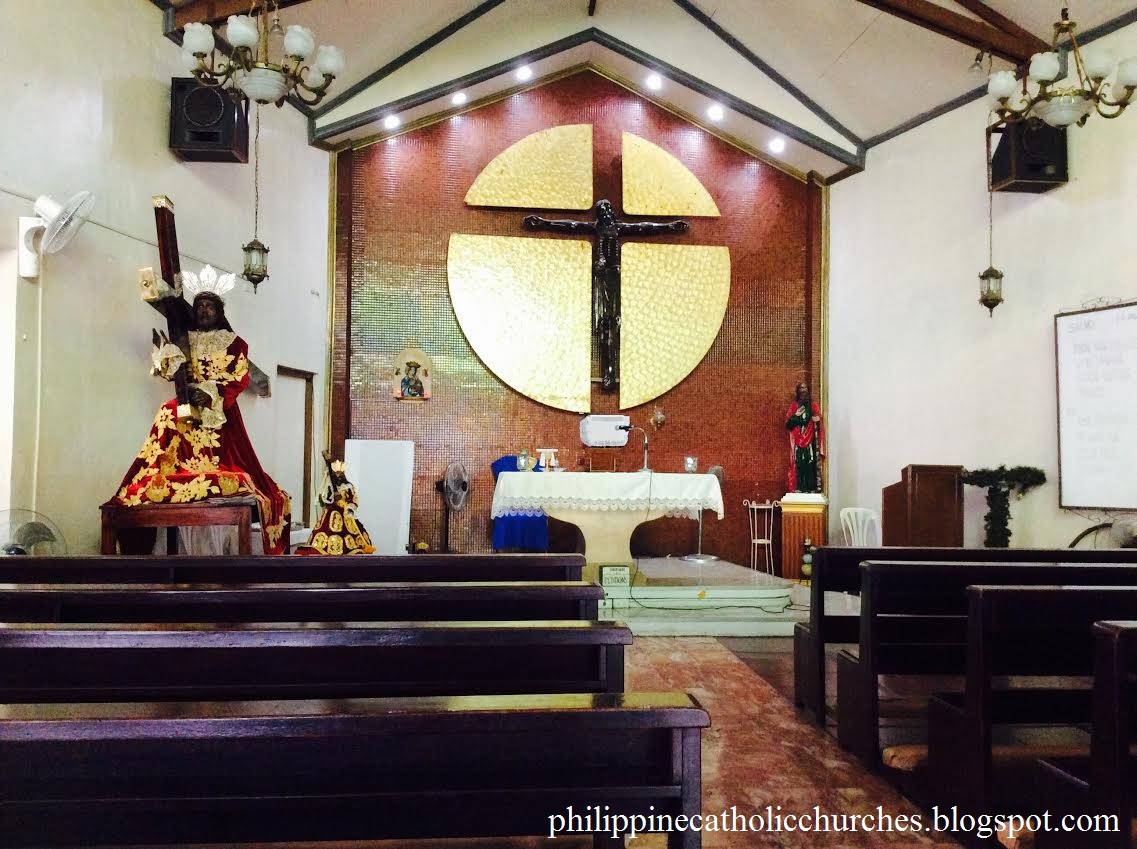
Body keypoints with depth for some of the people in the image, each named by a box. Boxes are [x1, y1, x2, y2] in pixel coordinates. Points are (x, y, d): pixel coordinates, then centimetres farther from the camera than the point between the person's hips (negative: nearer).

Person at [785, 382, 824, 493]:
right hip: (798, 442, 0)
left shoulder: (813, 406, 10)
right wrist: (796, 415, -10)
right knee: (798, 465, -7)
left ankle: (811, 488, -7)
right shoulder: (793, 406, 11)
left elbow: (819, 423, 8)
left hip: (810, 442, 0)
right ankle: (799, 489, -5)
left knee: (810, 465, -9)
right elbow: (787, 424, 5)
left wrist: (818, 420, -14)